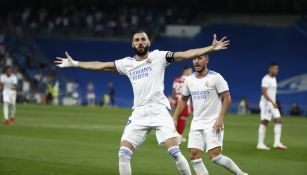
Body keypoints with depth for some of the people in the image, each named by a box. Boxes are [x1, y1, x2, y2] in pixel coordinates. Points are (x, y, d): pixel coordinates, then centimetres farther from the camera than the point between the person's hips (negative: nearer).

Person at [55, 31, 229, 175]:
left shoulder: (158, 56, 2)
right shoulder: (127, 63, 14)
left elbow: (186, 55, -6)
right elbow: (101, 65, 22)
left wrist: (211, 48, -16)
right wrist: (74, 63, 24)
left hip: (159, 110, -4)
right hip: (139, 113, 4)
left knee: (174, 151, -17)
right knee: (124, 154, -3)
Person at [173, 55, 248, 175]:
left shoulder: (215, 77, -9)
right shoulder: (189, 80, 8)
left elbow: (227, 98, -10)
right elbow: (183, 100, 21)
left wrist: (220, 119, -19)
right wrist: (174, 119, 15)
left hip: (213, 124, -6)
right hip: (196, 124, 6)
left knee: (214, 156, -17)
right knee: (194, 156, -5)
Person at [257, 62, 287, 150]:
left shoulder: (274, 79, 15)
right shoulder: (266, 79, -13)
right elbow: (264, 92, -22)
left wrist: (274, 103, 18)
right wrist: (272, 102, -26)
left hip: (273, 104, 9)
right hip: (266, 103, -9)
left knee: (278, 120, -1)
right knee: (264, 122, -6)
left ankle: (277, 143, -4)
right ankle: (260, 144, -1)